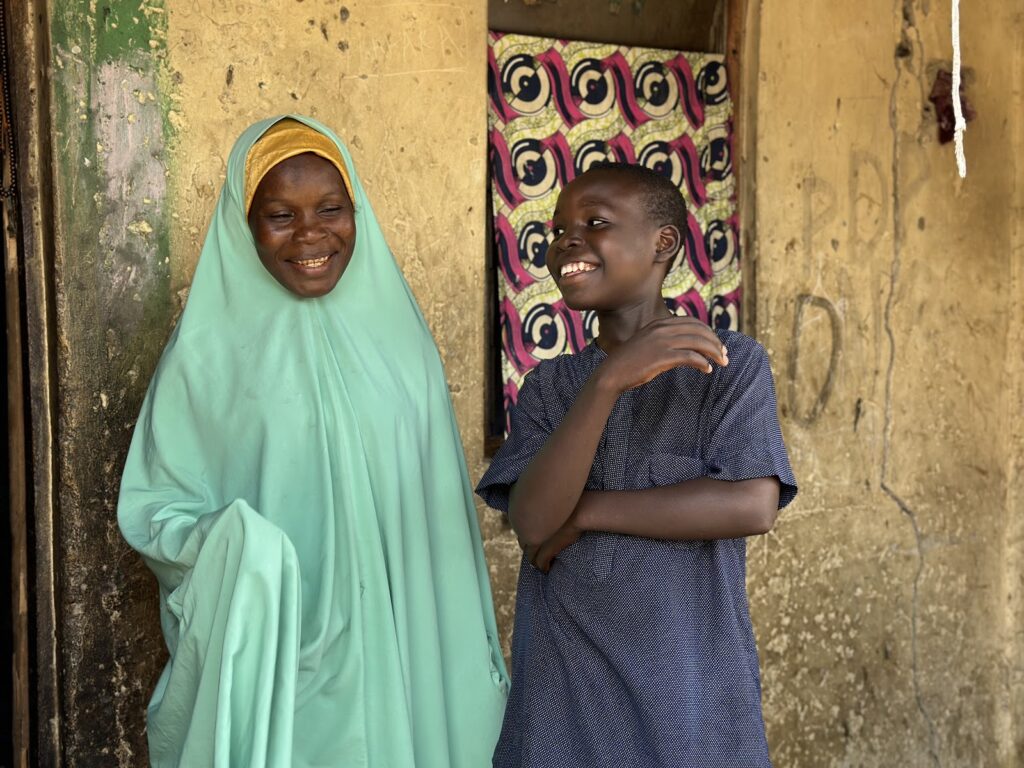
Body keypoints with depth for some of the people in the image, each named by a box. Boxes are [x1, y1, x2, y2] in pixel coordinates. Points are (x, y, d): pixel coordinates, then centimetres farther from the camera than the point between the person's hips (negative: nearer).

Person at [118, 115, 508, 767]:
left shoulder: (396, 336, 3)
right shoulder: (211, 350, -6)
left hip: (395, 659, 3)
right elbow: (156, 504, -2)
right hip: (266, 664, -2)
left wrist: (468, 666, 7)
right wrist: (230, 546, -23)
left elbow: (440, 510, 6)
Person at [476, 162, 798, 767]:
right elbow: (533, 523, -9)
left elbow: (753, 506, -15)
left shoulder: (733, 363, -2)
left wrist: (587, 511, -10)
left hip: (691, 688, -2)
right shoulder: (548, 386, 6)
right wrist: (607, 380, -20)